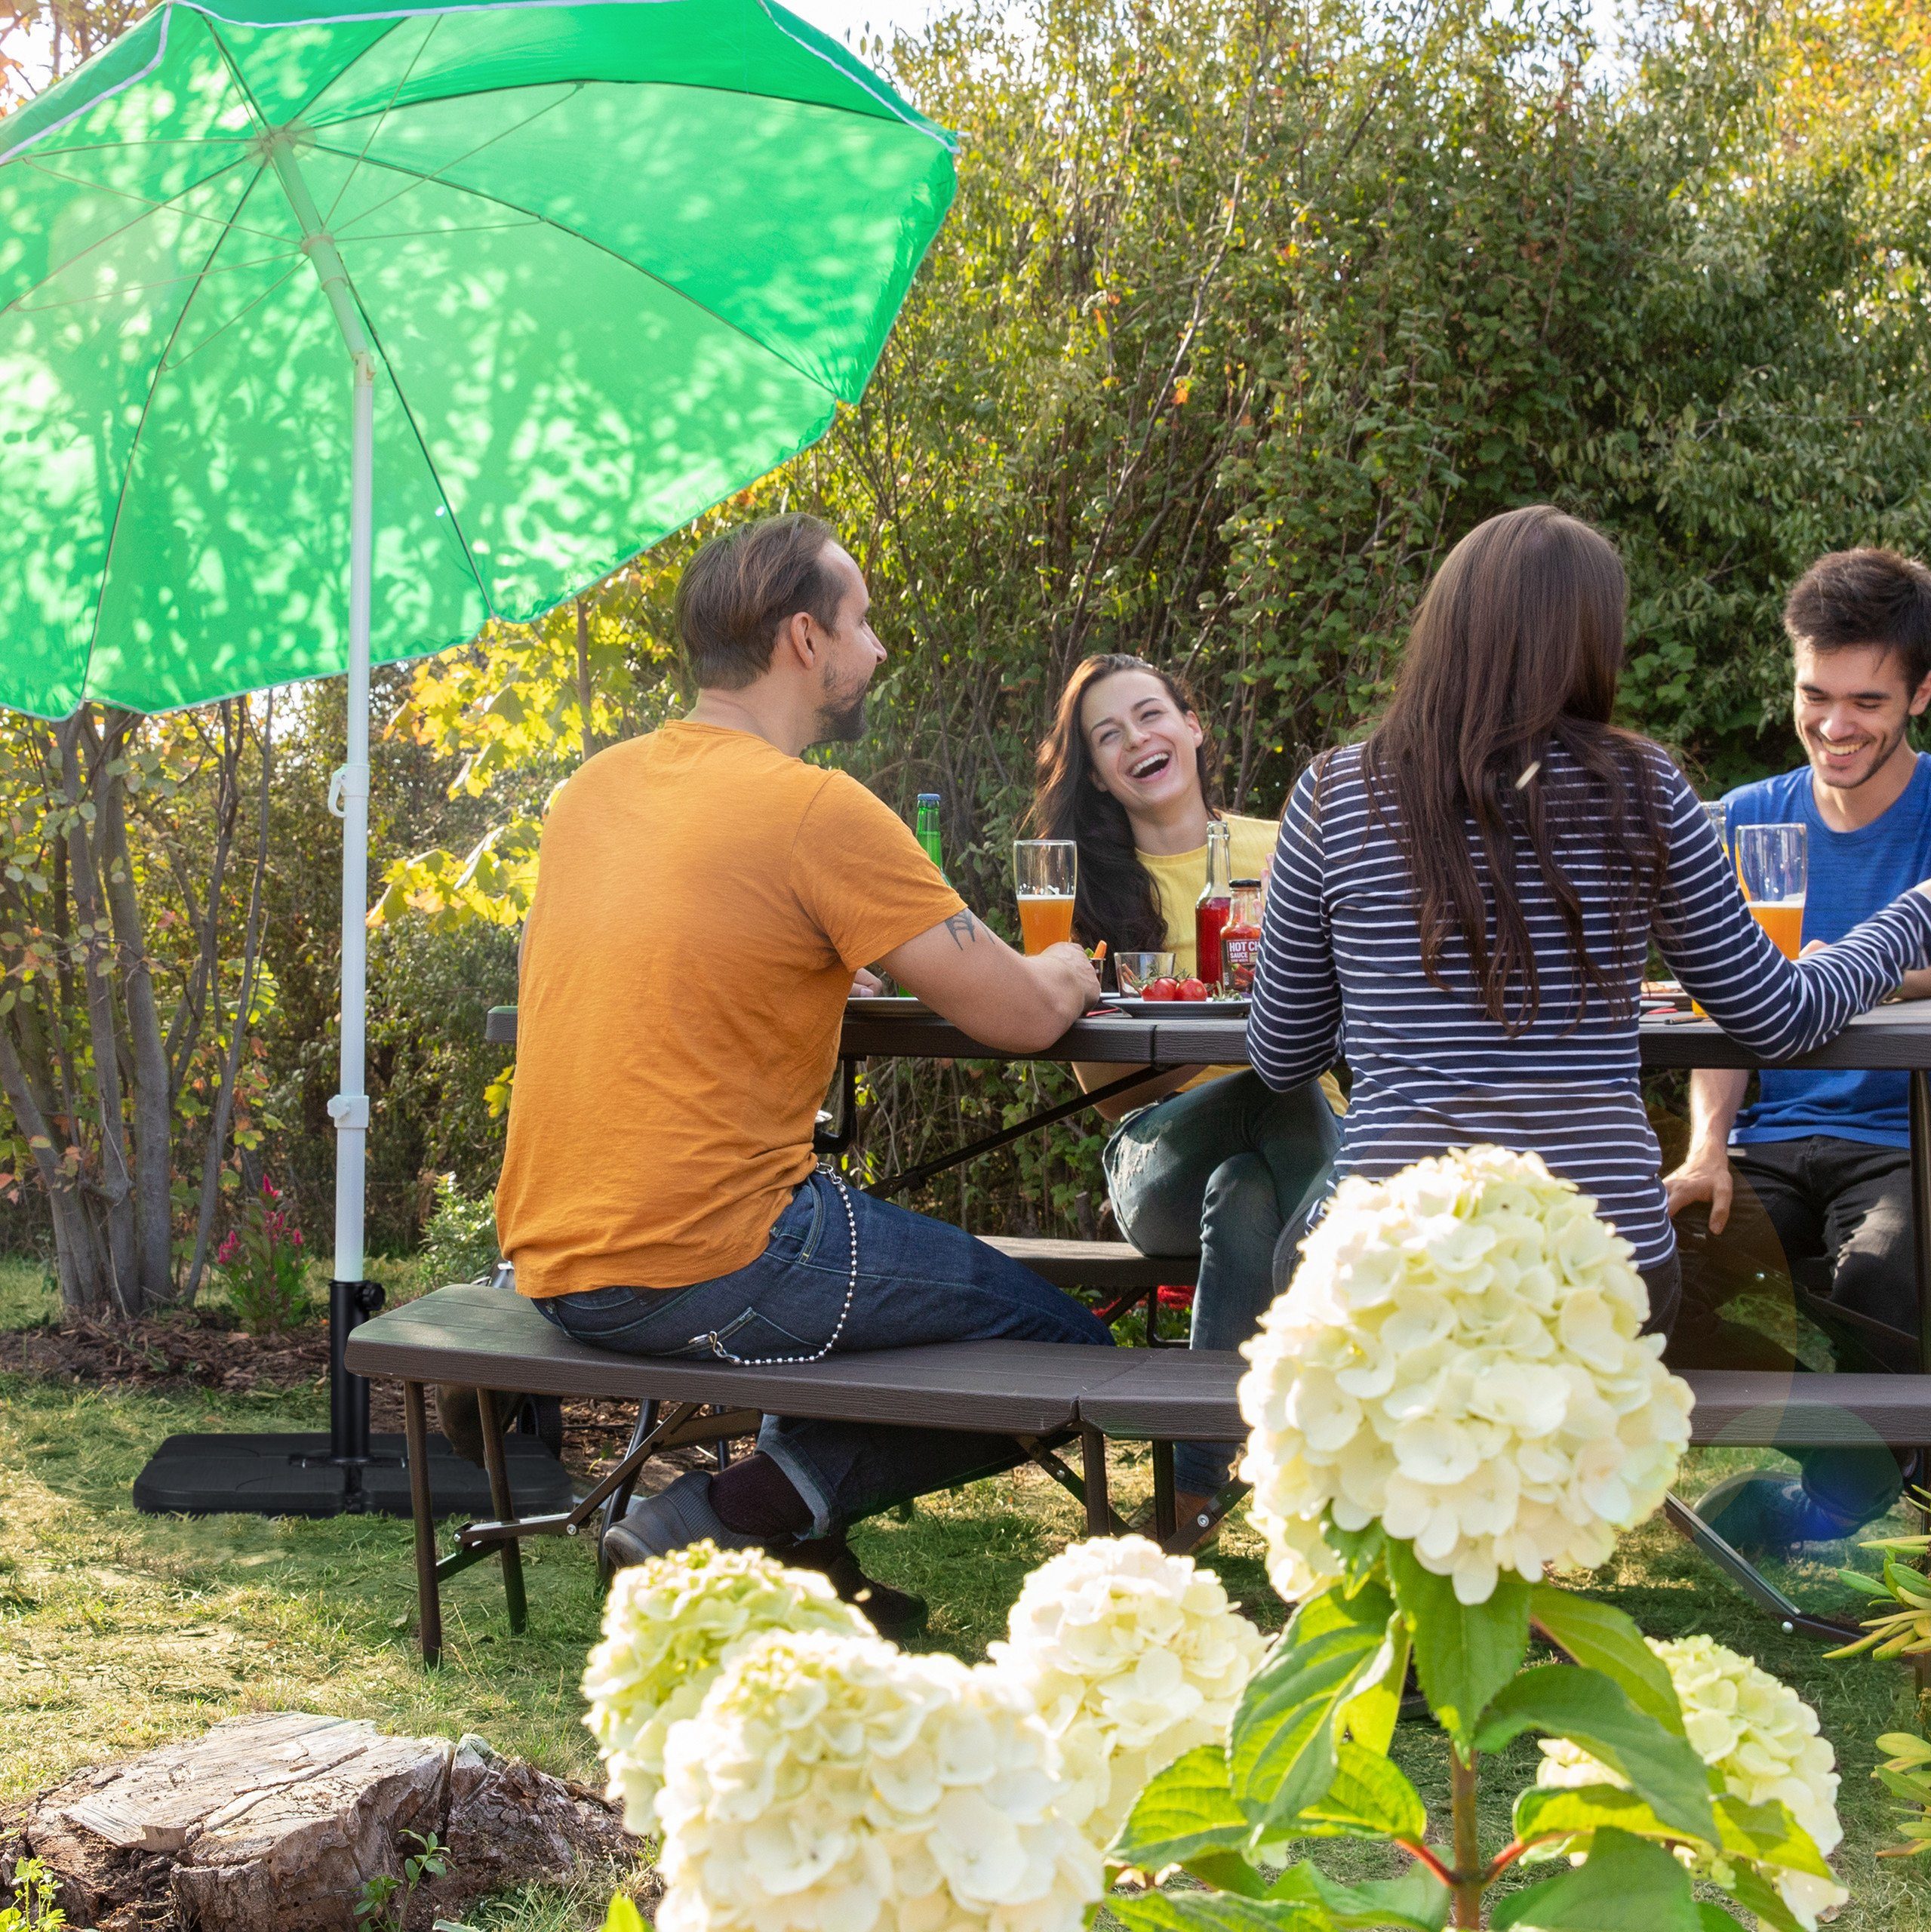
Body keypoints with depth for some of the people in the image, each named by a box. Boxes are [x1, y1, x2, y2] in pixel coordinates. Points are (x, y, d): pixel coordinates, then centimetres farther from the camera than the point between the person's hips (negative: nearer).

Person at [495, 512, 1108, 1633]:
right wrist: (1059, 977, 13)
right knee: (1069, 1351, 2)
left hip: (555, 1268, 8)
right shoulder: (819, 811, -13)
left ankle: (800, 1558, 19)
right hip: (707, 1268, -8)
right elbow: (1021, 1017, -10)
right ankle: (723, 1520, -4)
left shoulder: (595, 790, 10)